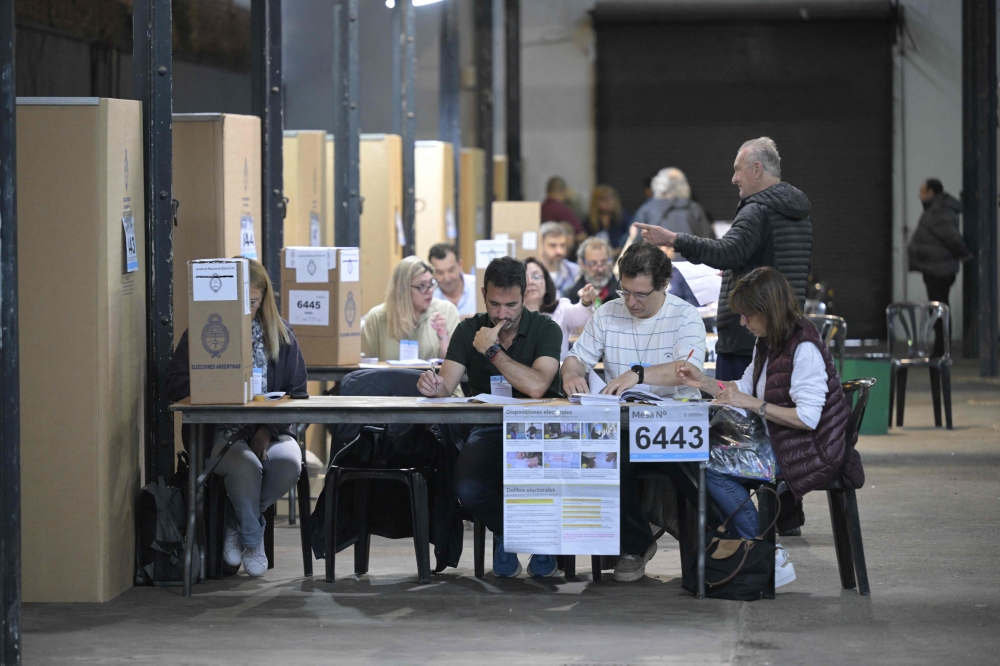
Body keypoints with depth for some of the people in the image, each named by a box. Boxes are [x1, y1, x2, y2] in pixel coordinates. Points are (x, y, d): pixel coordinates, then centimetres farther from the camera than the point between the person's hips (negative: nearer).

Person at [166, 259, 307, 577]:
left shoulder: (281, 334, 9)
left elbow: (297, 393, 6)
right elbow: (175, 387, -5)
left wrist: (270, 430, -10)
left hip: (270, 431, 3)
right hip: (219, 432, -3)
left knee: (289, 462, -30)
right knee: (246, 466, -35)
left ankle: (237, 522, -1)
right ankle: (252, 539, -5)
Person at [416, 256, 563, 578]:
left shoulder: (545, 330, -4)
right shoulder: (469, 331, 6)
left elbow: (536, 387, -21)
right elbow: (445, 386, -6)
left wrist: (492, 350, -15)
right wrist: (433, 386, -31)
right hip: (490, 430, 2)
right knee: (468, 489, -30)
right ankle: (506, 532, 8)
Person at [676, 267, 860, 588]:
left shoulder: (804, 348, -18)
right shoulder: (767, 344, 13)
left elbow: (808, 417, -22)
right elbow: (744, 389, 24)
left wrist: (752, 403, -22)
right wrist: (705, 383, 9)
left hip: (809, 450, -10)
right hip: (778, 442, 10)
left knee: (712, 469, -21)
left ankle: (771, 559, -15)